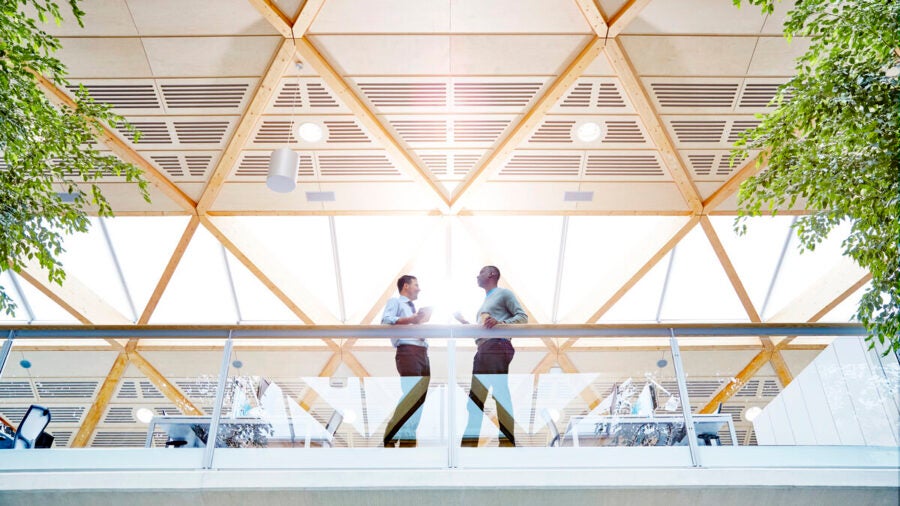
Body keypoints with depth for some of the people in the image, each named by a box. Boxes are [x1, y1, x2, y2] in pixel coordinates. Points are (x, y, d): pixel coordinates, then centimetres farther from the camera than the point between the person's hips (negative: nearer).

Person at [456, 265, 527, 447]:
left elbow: (522, 316, -3)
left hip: (497, 346, -9)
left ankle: (508, 439, -13)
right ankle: (470, 439, 7)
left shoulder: (503, 294, 6)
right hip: (483, 349, 9)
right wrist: (464, 321, 22)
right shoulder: (485, 301, 30)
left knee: (500, 393, -13)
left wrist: (500, 322, -17)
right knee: (475, 396, 5)